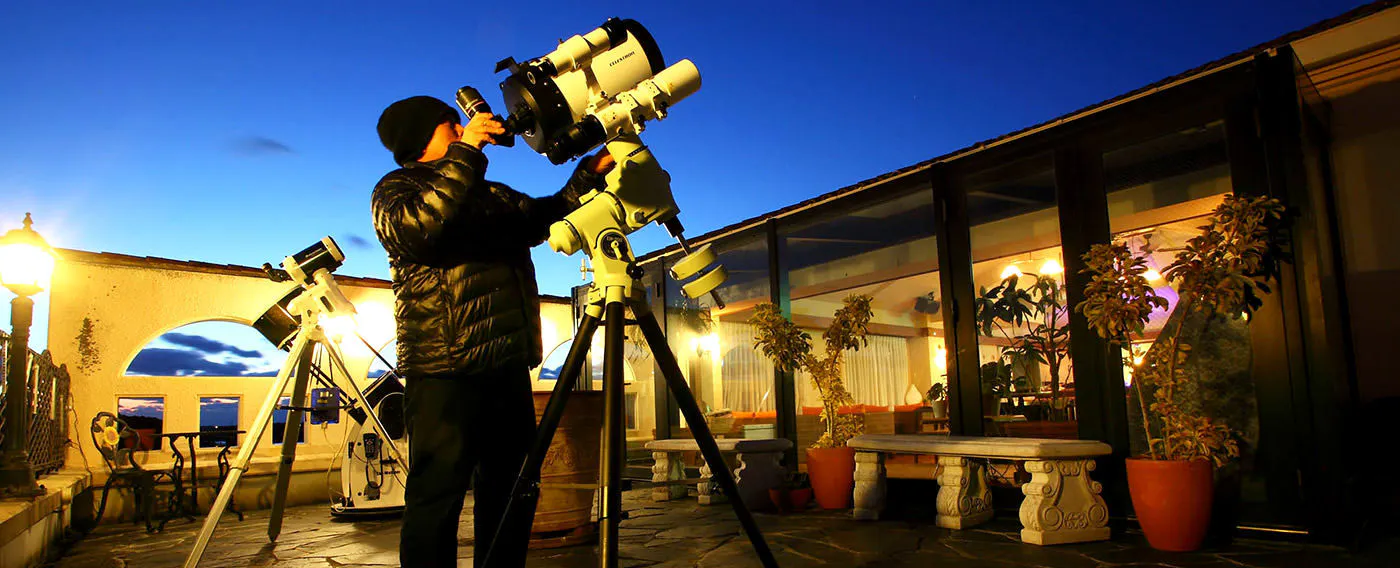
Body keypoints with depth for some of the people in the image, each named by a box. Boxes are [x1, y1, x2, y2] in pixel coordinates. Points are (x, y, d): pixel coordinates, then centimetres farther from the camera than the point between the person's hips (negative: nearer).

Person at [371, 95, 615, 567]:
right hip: (445, 373, -7)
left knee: (509, 495, 11)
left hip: (509, 368, 7)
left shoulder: (494, 195, 25)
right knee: (436, 501, -4)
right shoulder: (397, 188, 5)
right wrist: (464, 154, -18)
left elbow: (546, 216, 23)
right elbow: (414, 230, -17)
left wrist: (591, 171, 12)